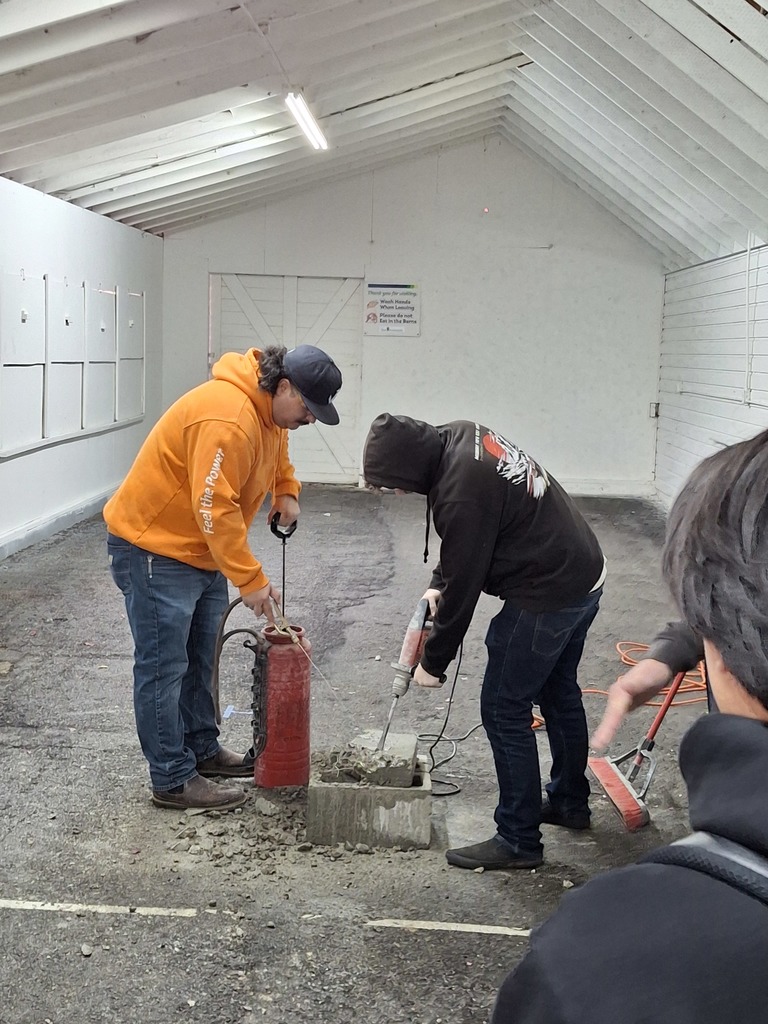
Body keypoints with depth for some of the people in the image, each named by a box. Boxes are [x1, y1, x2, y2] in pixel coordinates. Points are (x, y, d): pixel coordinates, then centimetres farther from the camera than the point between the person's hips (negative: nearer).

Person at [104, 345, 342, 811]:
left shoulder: (271, 410, 2)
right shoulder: (227, 417, -30)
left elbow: (276, 456, 25)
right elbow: (215, 510, -31)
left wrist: (287, 491, 4)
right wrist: (251, 580, -27)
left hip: (200, 549, 10)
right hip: (154, 548, -10)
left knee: (199, 659, 19)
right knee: (164, 666, -3)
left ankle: (202, 749, 32)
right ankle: (173, 780, 3)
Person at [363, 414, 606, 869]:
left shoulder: (462, 492, -29)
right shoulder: (461, 435, 0)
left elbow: (464, 585, -19)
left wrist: (434, 663, -6)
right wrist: (437, 584, 6)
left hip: (547, 597, -10)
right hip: (584, 573, 10)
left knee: (504, 709, -1)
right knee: (558, 692, 24)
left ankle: (518, 840, 8)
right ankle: (569, 801, 41)